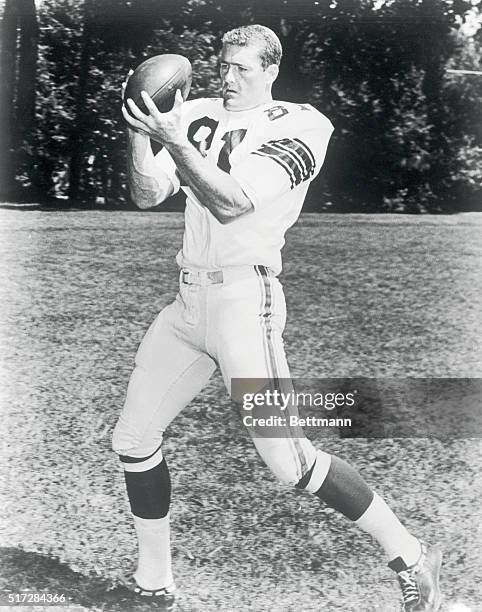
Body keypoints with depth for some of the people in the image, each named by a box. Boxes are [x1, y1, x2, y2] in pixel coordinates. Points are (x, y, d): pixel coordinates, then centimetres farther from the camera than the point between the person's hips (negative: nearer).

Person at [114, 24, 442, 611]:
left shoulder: (296, 127, -6)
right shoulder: (198, 117, 13)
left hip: (245, 297, -7)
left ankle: (409, 556, 5)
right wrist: (139, 131, -10)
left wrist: (171, 137, -21)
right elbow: (147, 195, 5)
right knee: (133, 439, 10)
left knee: (287, 458, -13)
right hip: (189, 297, 7)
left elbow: (231, 202, -18)